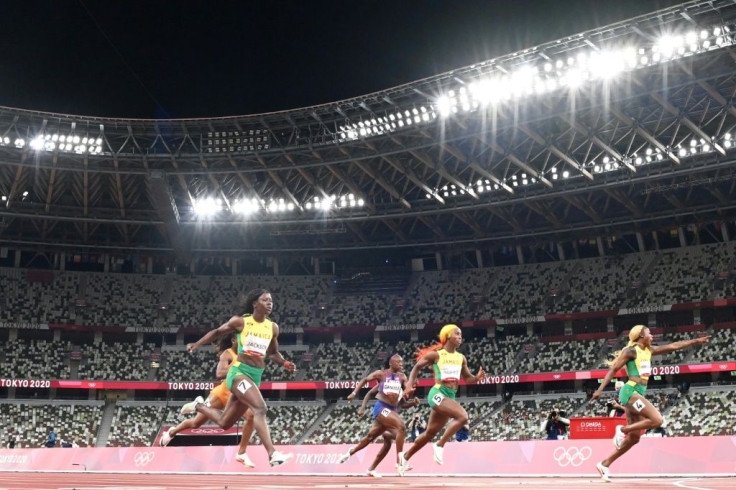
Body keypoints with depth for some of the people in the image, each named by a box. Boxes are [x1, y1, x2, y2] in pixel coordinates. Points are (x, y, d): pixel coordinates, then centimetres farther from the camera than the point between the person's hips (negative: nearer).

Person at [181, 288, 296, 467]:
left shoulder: (273, 327, 6)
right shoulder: (240, 322, -5)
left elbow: (273, 353, 19)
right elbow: (217, 332, 11)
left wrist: (285, 363, 1)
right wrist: (197, 344, 6)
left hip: (257, 376, 6)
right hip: (239, 372, -6)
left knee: (224, 423, 15)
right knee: (260, 408, -28)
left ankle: (199, 405, 41)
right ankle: (273, 454, -32)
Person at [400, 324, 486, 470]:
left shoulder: (461, 358, 12)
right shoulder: (435, 354, -4)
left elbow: (467, 378, 19)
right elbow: (417, 367, 7)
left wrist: (477, 378, -3)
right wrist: (409, 384, -5)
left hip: (451, 396, 7)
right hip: (438, 393, -7)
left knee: (430, 432, 14)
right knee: (463, 416, -27)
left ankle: (405, 456, 31)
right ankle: (439, 446, -14)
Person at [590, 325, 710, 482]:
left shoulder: (649, 350, 16)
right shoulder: (631, 351, -6)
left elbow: (674, 346, 21)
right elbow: (613, 369, -8)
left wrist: (696, 341, 20)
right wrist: (600, 389, -14)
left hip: (638, 393, 9)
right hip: (631, 391, -9)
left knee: (634, 438, 5)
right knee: (657, 420, -20)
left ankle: (604, 464, 9)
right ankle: (622, 429, -8)